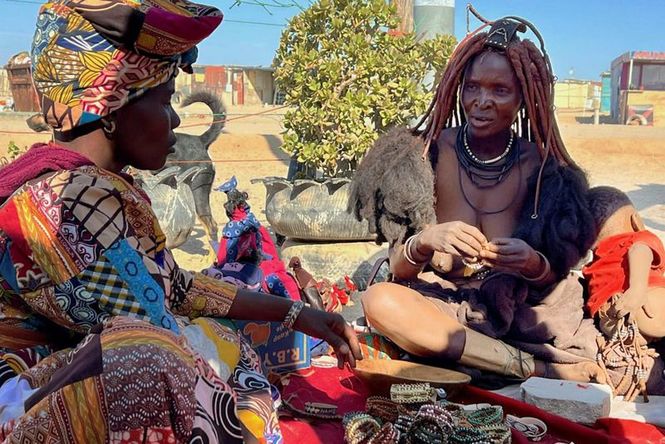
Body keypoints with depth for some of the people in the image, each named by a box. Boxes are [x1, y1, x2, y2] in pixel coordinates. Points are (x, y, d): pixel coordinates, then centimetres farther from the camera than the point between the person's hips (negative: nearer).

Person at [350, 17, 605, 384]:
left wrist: (534, 265, -23)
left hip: (516, 318, -1)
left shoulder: (543, 167, -5)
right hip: (435, 306, 2)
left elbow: (553, 280, 1)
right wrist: (424, 242, -29)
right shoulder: (429, 153, -7)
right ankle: (537, 367, -23)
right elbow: (397, 270, -6)